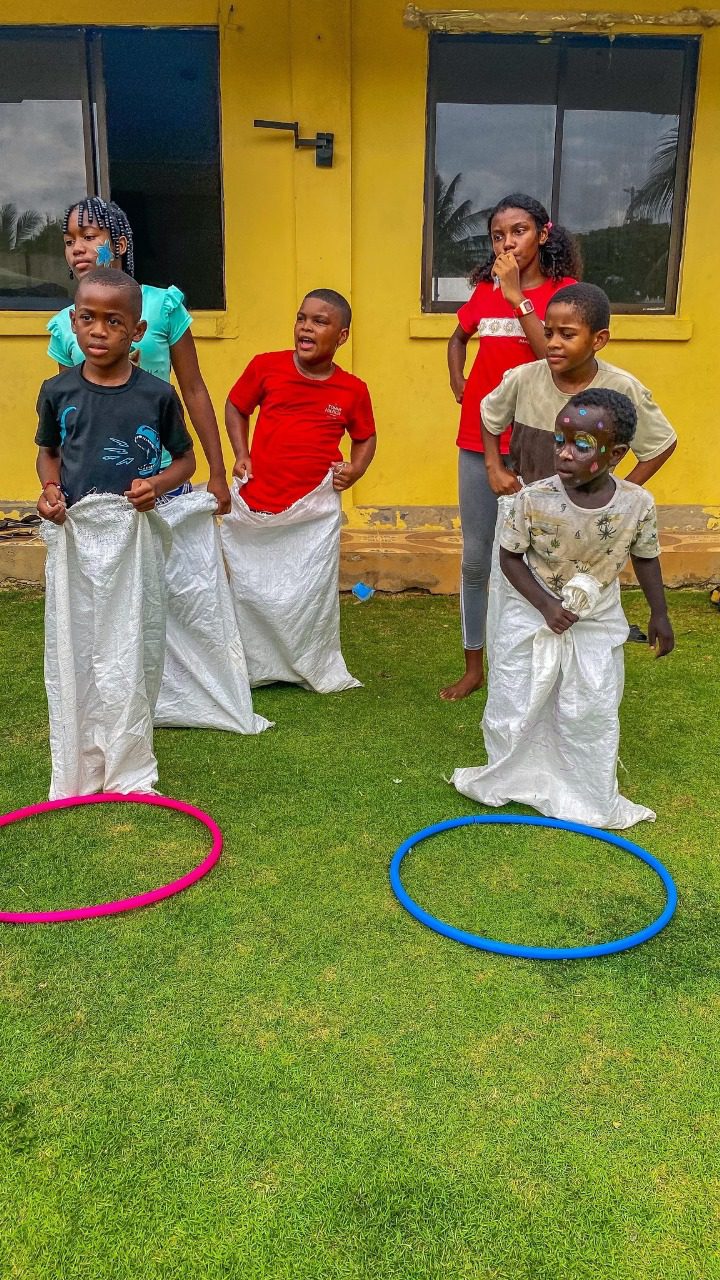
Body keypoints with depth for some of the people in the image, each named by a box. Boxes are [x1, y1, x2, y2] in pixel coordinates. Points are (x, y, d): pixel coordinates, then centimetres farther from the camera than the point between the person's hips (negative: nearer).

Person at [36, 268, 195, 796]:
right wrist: (49, 488, -4)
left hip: (134, 537, -2)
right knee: (73, 653, 7)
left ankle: (129, 771, 20)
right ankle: (76, 775, 21)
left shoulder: (157, 395, -4)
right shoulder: (58, 391, 2)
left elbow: (186, 458, 8)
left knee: (130, 655, 4)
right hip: (74, 535, 2)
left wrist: (157, 483, -12)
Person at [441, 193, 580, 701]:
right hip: (478, 441, 4)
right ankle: (474, 667, 23)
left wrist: (516, 296, -20)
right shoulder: (485, 289, 8)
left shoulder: (564, 291, -4)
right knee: (476, 558, 9)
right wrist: (457, 382, 10)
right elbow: (459, 338, 26)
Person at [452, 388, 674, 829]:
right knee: (515, 708, 13)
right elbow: (510, 556, -11)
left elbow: (646, 558, -1)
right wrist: (545, 605, -20)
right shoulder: (534, 499, -24)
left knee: (592, 716, 13)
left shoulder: (637, 504, -19)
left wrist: (660, 614, 7)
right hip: (533, 616, -1)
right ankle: (507, 778, 39)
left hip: (596, 625, 1)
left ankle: (590, 798, 34)